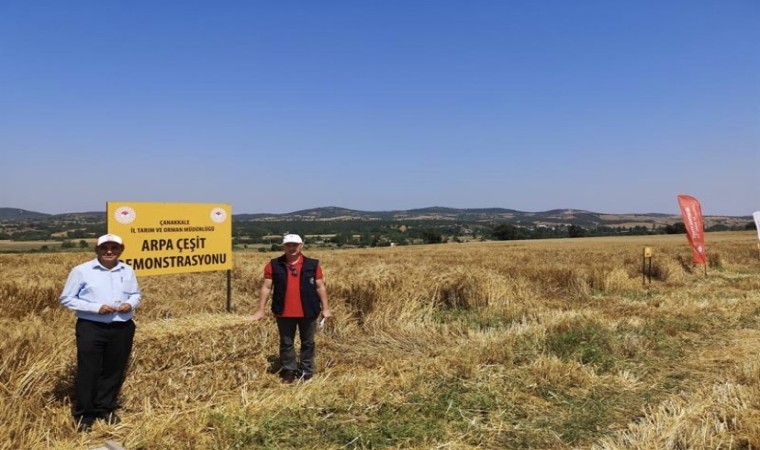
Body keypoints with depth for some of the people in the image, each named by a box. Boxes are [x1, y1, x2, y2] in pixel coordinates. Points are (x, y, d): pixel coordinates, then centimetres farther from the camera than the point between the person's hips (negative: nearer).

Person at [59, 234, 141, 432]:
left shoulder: (128, 271, 7)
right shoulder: (81, 271, -5)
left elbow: (136, 294, 17)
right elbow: (67, 299, -5)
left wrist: (131, 304, -8)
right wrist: (96, 307, -16)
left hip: (122, 328, 4)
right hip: (91, 328, -3)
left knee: (115, 370, 12)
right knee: (88, 371, 1)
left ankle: (105, 409, 29)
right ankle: (83, 415, 16)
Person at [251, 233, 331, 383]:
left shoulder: (312, 264, -2)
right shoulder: (274, 265, -1)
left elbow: (320, 287, 2)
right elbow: (266, 287, 1)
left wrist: (325, 308, 0)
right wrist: (261, 309, -3)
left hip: (308, 312, 0)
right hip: (284, 313, 0)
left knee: (308, 342, 11)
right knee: (286, 343, 11)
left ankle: (307, 372, 25)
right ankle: (289, 371, 25)